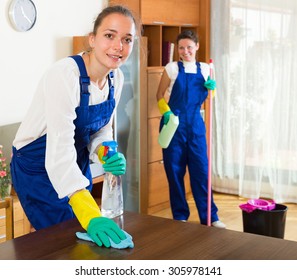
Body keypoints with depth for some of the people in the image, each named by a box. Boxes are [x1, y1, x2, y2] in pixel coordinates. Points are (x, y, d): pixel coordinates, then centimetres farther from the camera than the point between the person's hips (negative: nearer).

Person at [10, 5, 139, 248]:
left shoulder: (116, 78, -6)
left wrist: (106, 154, -19)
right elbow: (60, 148, -39)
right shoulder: (64, 75, -30)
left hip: (76, 166, 7)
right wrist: (90, 214, -48)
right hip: (39, 168, -7)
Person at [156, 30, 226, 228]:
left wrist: (211, 88, -4)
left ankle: (209, 217, 13)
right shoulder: (172, 68, -2)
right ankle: (180, 216, 17)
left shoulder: (204, 68, 7)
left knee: (201, 170, 3)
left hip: (195, 124, 2)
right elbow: (160, 96, 3)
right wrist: (166, 111, -15)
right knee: (175, 171, 3)